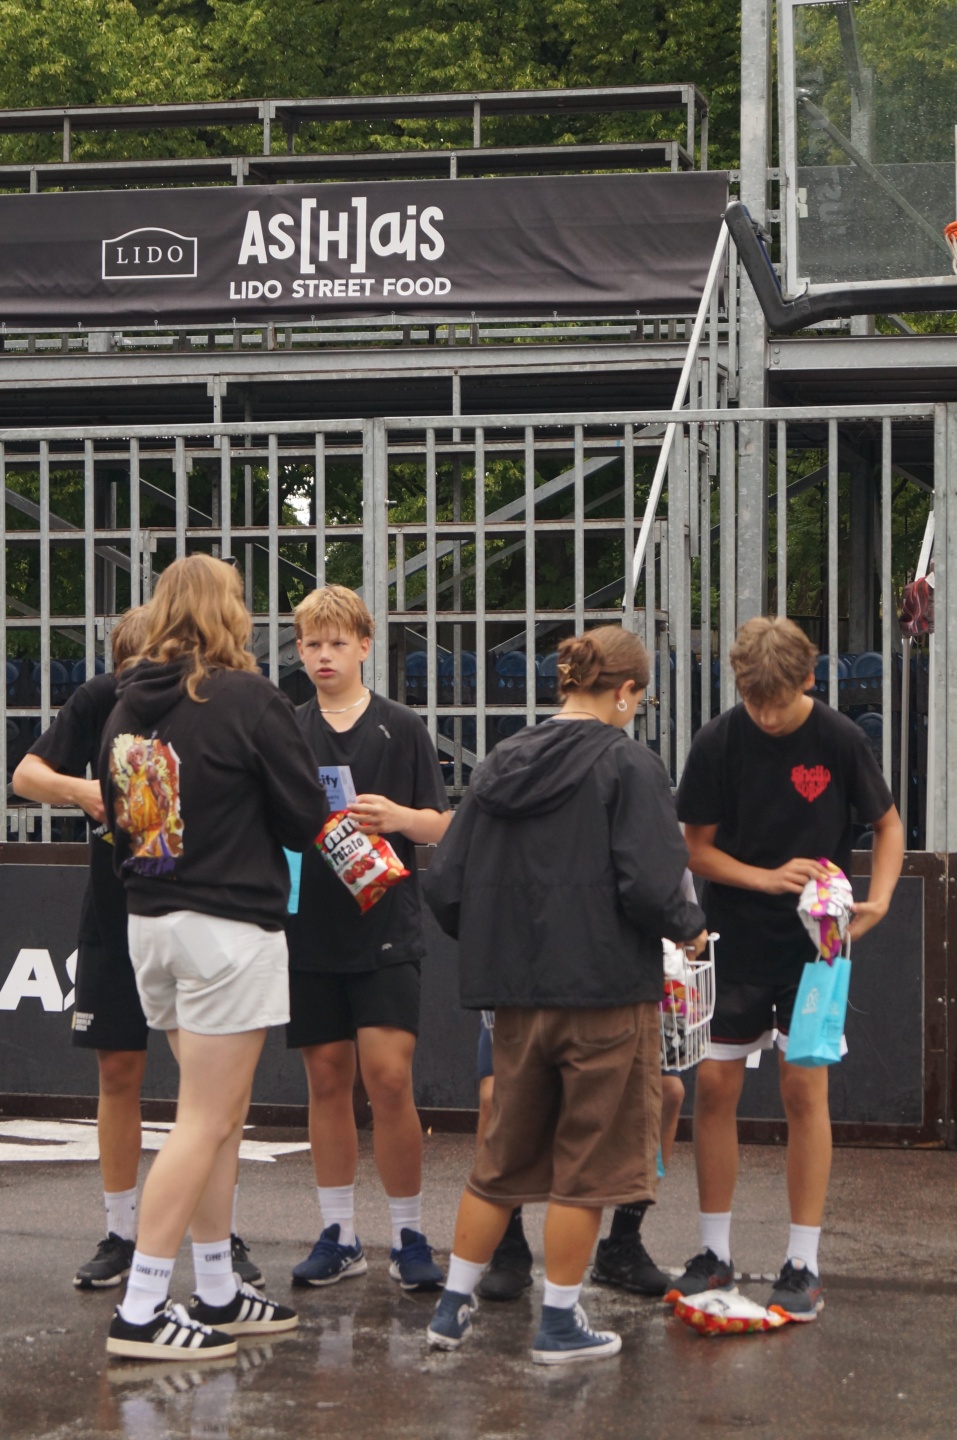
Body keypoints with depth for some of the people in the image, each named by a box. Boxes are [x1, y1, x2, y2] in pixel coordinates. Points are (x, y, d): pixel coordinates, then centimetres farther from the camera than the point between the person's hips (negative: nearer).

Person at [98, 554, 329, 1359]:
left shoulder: (128, 705, 6)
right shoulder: (250, 700, -12)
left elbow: (118, 811, 14)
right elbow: (306, 816, -7)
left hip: (150, 922, 7)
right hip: (229, 925, -7)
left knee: (220, 1118, 17)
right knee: (205, 1123, -2)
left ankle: (218, 1292, 23)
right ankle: (142, 1312, -4)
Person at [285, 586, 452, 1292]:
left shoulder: (401, 727, 2)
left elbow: (440, 826, 2)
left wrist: (397, 815, -18)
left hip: (385, 925, -3)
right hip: (310, 927, 3)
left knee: (389, 1077, -10)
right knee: (327, 1079, 7)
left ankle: (409, 1236, 2)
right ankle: (339, 1234, 17)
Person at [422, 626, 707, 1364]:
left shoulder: (501, 763, 6)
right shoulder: (628, 764, -11)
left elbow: (445, 887, 5)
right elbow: (649, 886, -20)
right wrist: (689, 925, 0)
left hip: (518, 997, 6)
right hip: (607, 995, -6)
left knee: (504, 1156, 18)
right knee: (587, 1161, 6)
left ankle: (454, 1306, 21)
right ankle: (561, 1323, 12)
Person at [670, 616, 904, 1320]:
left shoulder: (841, 740, -9)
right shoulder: (719, 742, -7)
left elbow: (888, 824, 5)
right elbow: (699, 848, -2)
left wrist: (877, 899, -11)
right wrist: (768, 877, -18)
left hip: (813, 942, -1)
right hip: (735, 939, 1)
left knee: (805, 1089, -3)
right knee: (716, 1088, 1)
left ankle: (804, 1265, 4)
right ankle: (715, 1255, 14)